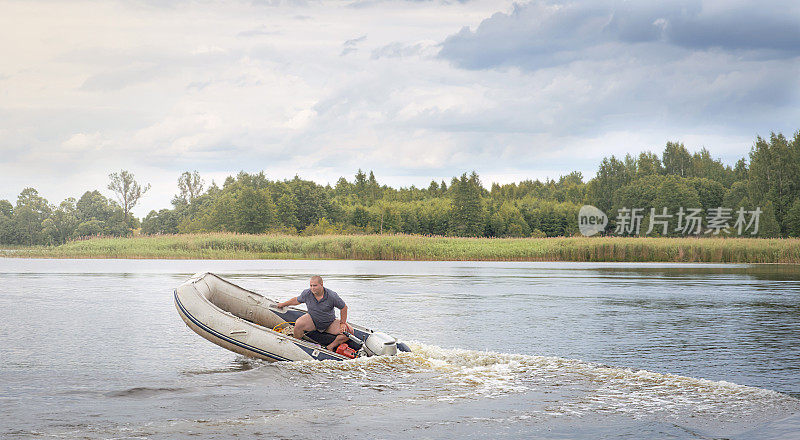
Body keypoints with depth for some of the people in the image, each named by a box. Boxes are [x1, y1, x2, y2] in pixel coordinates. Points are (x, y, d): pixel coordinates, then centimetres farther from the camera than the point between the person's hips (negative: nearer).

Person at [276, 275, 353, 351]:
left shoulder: (332, 296, -20)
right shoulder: (306, 293, -12)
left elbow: (344, 307, -7)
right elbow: (297, 300, 10)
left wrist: (343, 323, -8)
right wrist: (283, 304, 22)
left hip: (330, 323, 0)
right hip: (312, 319, 0)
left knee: (349, 331, -20)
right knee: (298, 324, -32)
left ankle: (330, 347, -15)